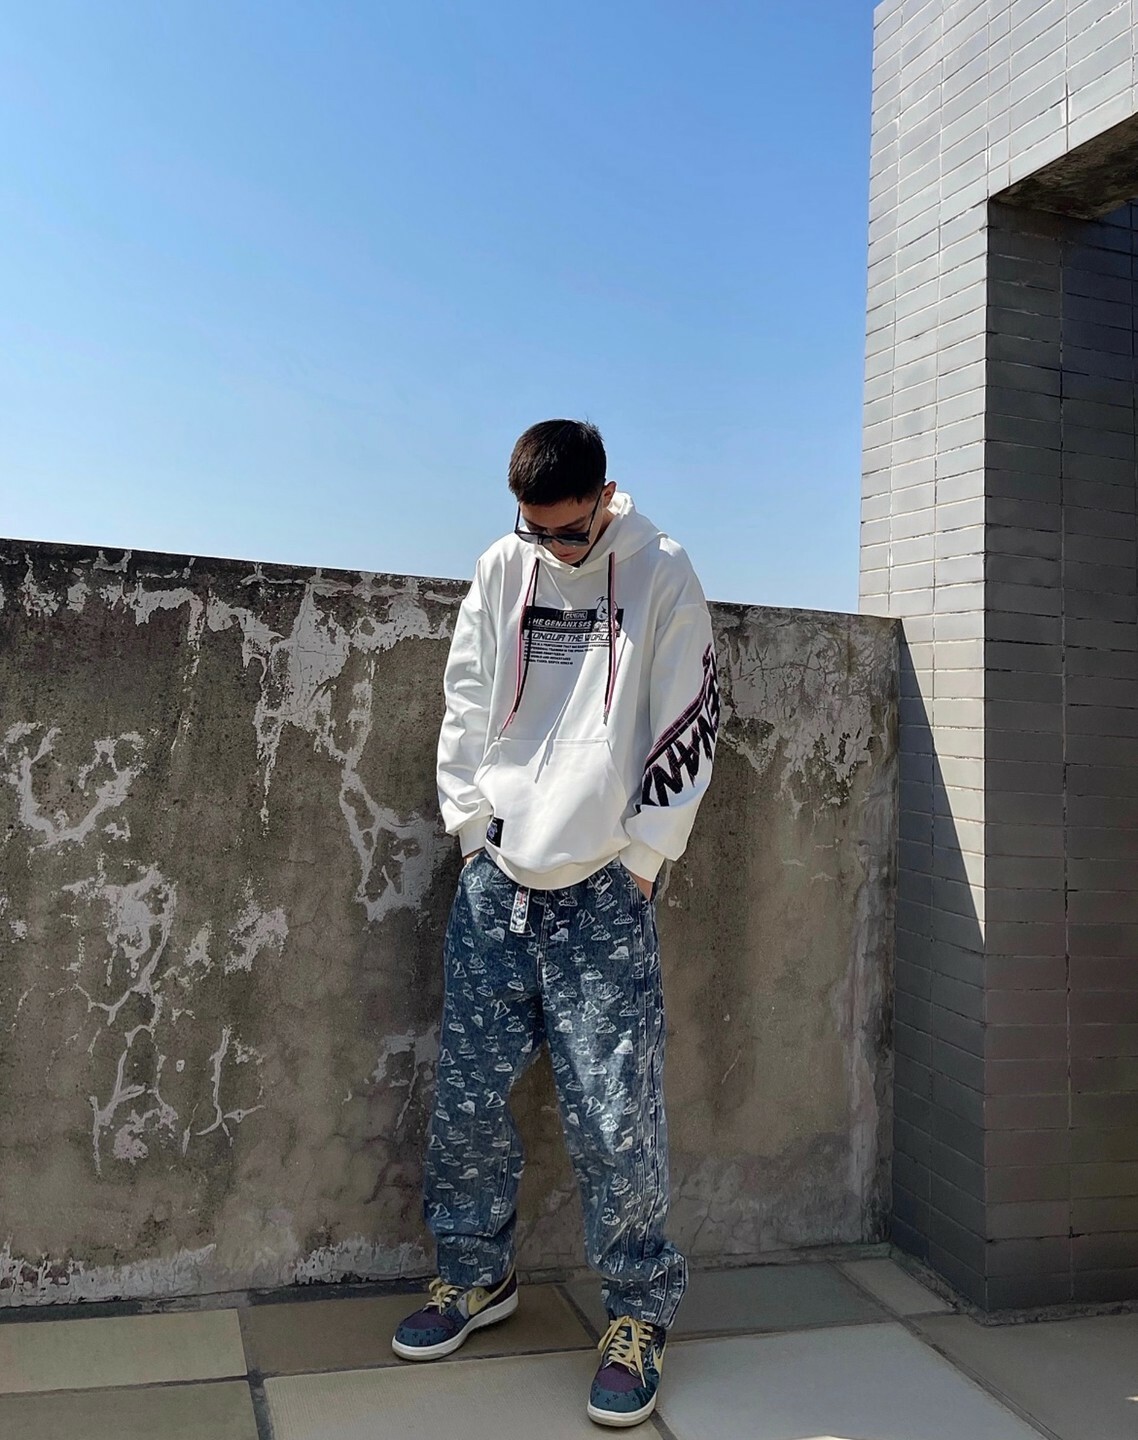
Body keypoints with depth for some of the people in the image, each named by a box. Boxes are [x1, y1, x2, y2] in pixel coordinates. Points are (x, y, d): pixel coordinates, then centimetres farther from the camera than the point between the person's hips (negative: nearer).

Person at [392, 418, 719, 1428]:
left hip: (601, 892, -3)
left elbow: (687, 728, -2)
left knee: (615, 1116, -3)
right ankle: (479, 1274, 31)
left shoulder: (663, 576, -1)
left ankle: (640, 1313, 17)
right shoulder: (503, 569, 8)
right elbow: (466, 701, 12)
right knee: (467, 1094, 9)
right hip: (495, 882, 4)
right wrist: (474, 823, 5)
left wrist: (640, 859, -5)